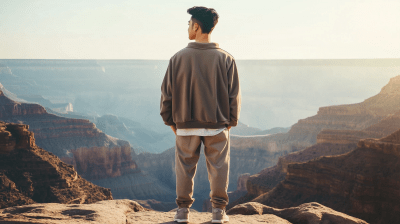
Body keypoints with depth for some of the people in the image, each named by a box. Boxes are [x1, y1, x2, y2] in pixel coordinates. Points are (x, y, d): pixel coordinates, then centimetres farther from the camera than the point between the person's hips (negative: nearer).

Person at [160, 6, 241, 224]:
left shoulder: (178, 58, -6)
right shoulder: (225, 59, -5)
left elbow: (166, 93, -1)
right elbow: (234, 95, -1)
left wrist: (171, 121, 11)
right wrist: (230, 122, 11)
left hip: (185, 127, 0)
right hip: (217, 127, 0)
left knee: (185, 169, 12)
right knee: (218, 168, 10)